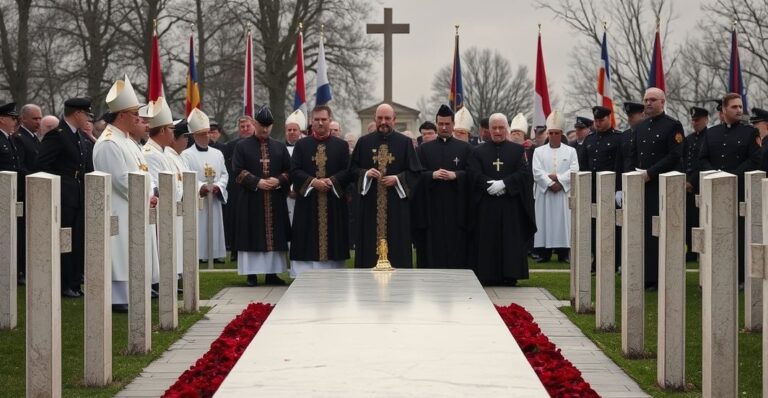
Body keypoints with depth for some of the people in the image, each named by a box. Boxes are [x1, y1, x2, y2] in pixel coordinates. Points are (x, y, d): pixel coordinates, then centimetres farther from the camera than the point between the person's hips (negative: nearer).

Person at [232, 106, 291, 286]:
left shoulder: (280, 147, 12)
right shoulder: (242, 146, 4)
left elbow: (289, 171, 10)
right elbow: (238, 171, -3)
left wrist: (279, 181, -10)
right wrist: (257, 182, -14)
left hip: (276, 201, 3)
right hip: (251, 200, -3)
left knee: (274, 236, 2)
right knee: (252, 236, -4)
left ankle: (272, 273, 6)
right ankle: (252, 274, -1)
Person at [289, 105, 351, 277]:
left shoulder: (341, 145, 8)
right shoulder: (301, 145, 8)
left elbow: (348, 171, 1)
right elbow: (294, 171, 0)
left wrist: (332, 181, -14)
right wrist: (313, 182, -14)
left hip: (334, 203, 0)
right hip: (308, 201, 0)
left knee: (332, 239, 0)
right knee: (308, 241, -2)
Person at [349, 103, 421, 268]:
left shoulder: (405, 143, 4)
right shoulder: (364, 142, 8)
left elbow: (414, 172, 4)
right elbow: (352, 168, 9)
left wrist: (397, 179, -11)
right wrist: (365, 173, -10)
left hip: (397, 204, -1)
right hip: (370, 203, 1)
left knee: (397, 247, -1)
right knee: (369, 247, 0)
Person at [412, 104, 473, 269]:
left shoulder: (465, 148, 10)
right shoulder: (424, 149, 12)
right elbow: (417, 175, 2)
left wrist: (455, 175, -16)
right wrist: (432, 175, -16)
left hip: (456, 207, -1)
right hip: (431, 207, 1)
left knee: (457, 249, -3)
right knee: (433, 251, -2)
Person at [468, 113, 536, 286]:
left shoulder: (518, 150, 8)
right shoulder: (479, 152, 10)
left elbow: (524, 173, -4)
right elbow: (475, 175, -1)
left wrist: (504, 184, -15)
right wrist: (491, 185, -17)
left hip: (511, 205, 0)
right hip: (486, 205, 0)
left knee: (512, 241, -2)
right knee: (488, 241, -1)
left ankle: (511, 275, 2)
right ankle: (488, 275, 2)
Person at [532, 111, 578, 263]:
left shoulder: (570, 151, 8)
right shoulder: (539, 151, 9)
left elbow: (574, 171, -3)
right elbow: (537, 172, -3)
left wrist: (558, 178, -14)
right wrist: (550, 183, -13)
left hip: (564, 193, 0)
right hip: (544, 193, 0)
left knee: (563, 220, -2)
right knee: (544, 221, -2)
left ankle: (563, 253, 0)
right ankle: (545, 253, 1)